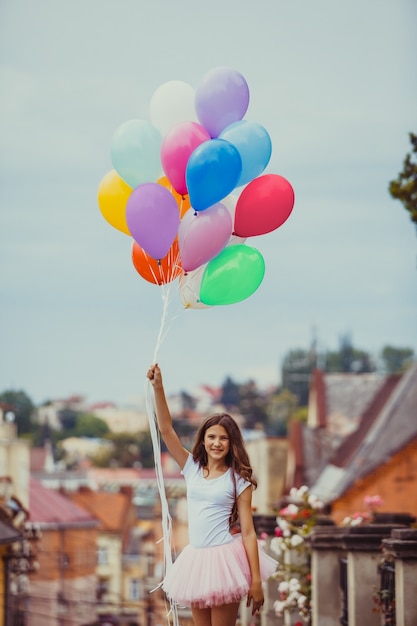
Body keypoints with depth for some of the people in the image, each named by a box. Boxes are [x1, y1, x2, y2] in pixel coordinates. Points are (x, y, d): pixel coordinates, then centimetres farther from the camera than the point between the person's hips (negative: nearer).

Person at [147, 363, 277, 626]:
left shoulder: (238, 481, -4)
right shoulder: (192, 468, 6)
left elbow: (248, 532, -6)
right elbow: (166, 429, 0)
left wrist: (256, 580, -11)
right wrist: (158, 387, -11)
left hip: (224, 559, -5)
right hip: (196, 559, 5)